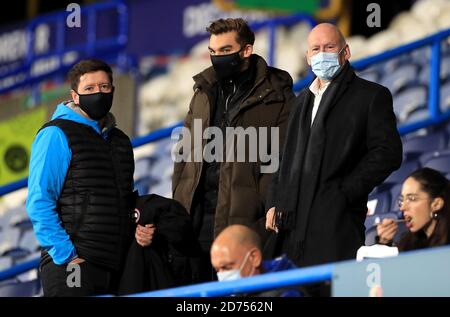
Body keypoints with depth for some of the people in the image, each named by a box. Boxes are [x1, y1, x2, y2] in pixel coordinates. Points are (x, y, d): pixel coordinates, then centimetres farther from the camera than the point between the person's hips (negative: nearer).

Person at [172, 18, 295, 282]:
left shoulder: (274, 94, -1)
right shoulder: (205, 89, 18)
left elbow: (283, 158, -6)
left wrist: (268, 206, -15)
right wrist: (178, 200, 12)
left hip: (244, 214, -6)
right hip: (196, 214, 6)